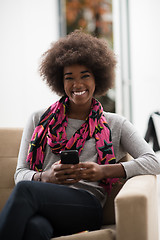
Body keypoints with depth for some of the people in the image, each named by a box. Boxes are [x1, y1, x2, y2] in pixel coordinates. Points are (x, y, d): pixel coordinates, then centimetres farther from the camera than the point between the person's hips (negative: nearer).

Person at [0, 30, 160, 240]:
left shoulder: (115, 125, 17)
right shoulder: (39, 120, 22)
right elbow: (20, 173, 17)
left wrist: (103, 171, -11)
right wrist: (46, 177, -8)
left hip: (86, 206, -2)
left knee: (25, 190, -35)